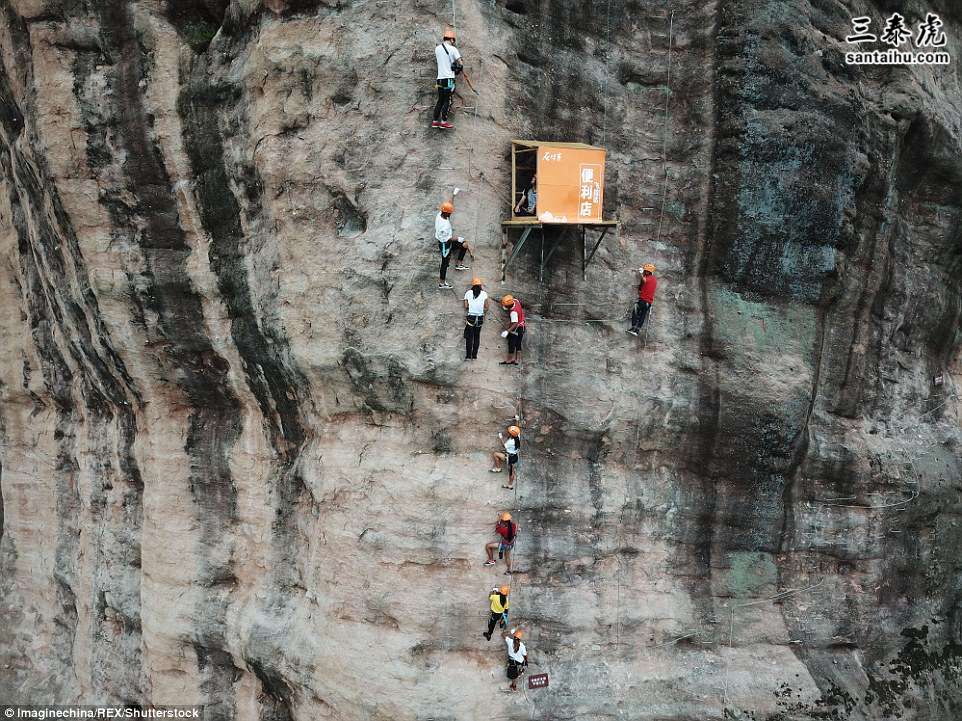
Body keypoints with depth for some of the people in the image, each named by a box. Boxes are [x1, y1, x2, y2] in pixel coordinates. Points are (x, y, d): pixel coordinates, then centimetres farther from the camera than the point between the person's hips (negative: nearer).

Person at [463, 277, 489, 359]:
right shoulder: (484, 293, -3)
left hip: (470, 317, -1)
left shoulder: (468, 293, -4)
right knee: (477, 337, 12)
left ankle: (468, 356, 5)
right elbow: (486, 307, -4)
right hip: (480, 317, 1)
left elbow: (466, 306, -8)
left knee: (469, 337, 6)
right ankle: (474, 356, 14)